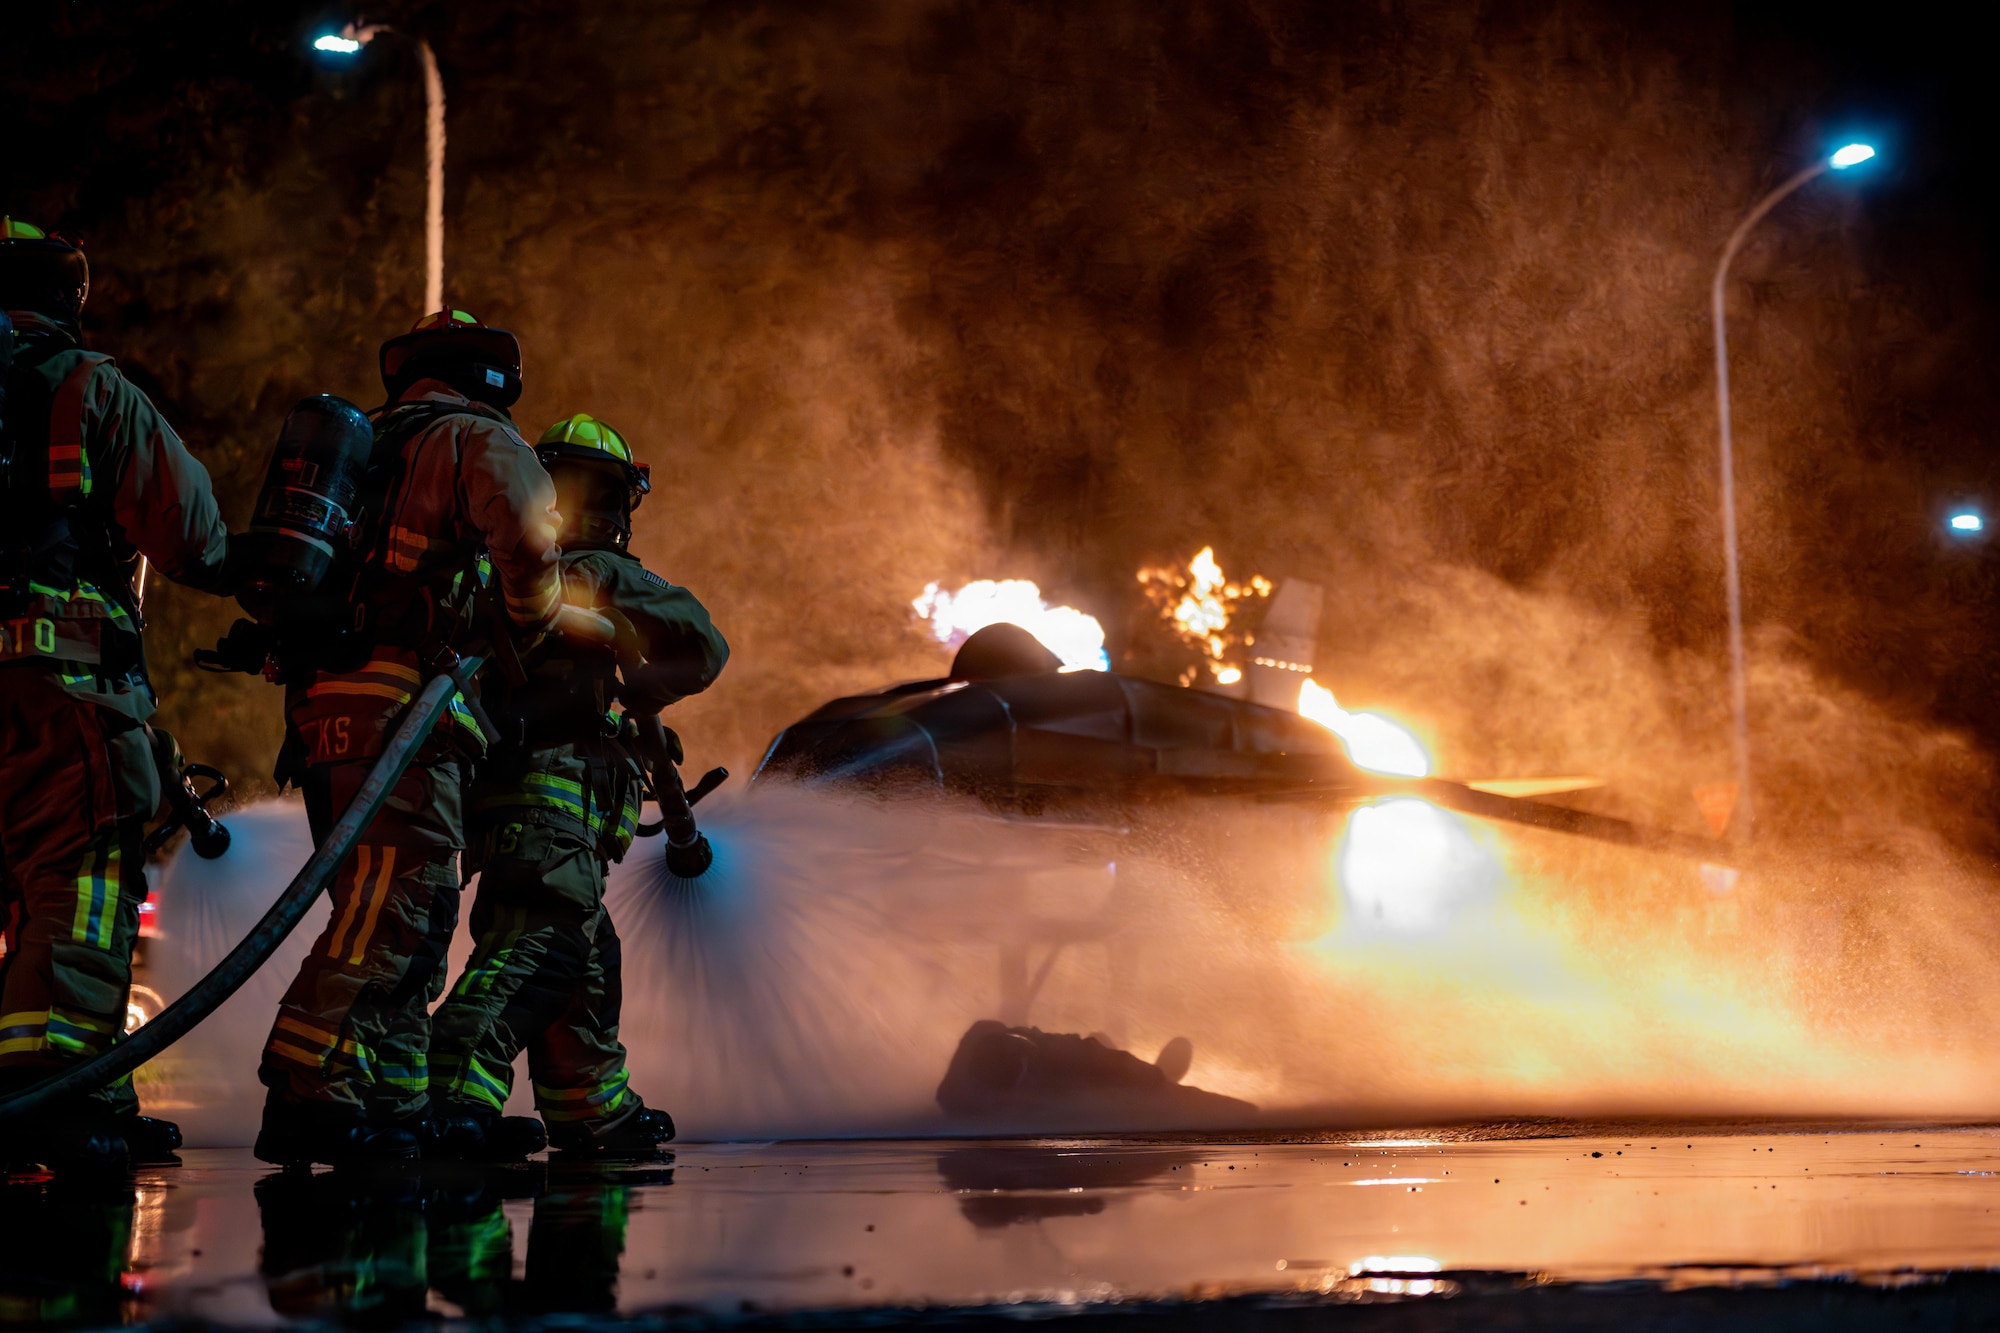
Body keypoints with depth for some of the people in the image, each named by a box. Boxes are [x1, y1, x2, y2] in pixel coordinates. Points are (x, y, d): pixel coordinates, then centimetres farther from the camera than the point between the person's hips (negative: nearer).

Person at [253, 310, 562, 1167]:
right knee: (389, 910, -13)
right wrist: (533, 628, 2)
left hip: (323, 705, 8)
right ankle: (304, 1095, -22)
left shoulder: (365, 446, 27)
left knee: (409, 915, 11)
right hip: (403, 708, -8)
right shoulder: (478, 438, 3)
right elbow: (526, 541, -15)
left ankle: (396, 1104, 9)